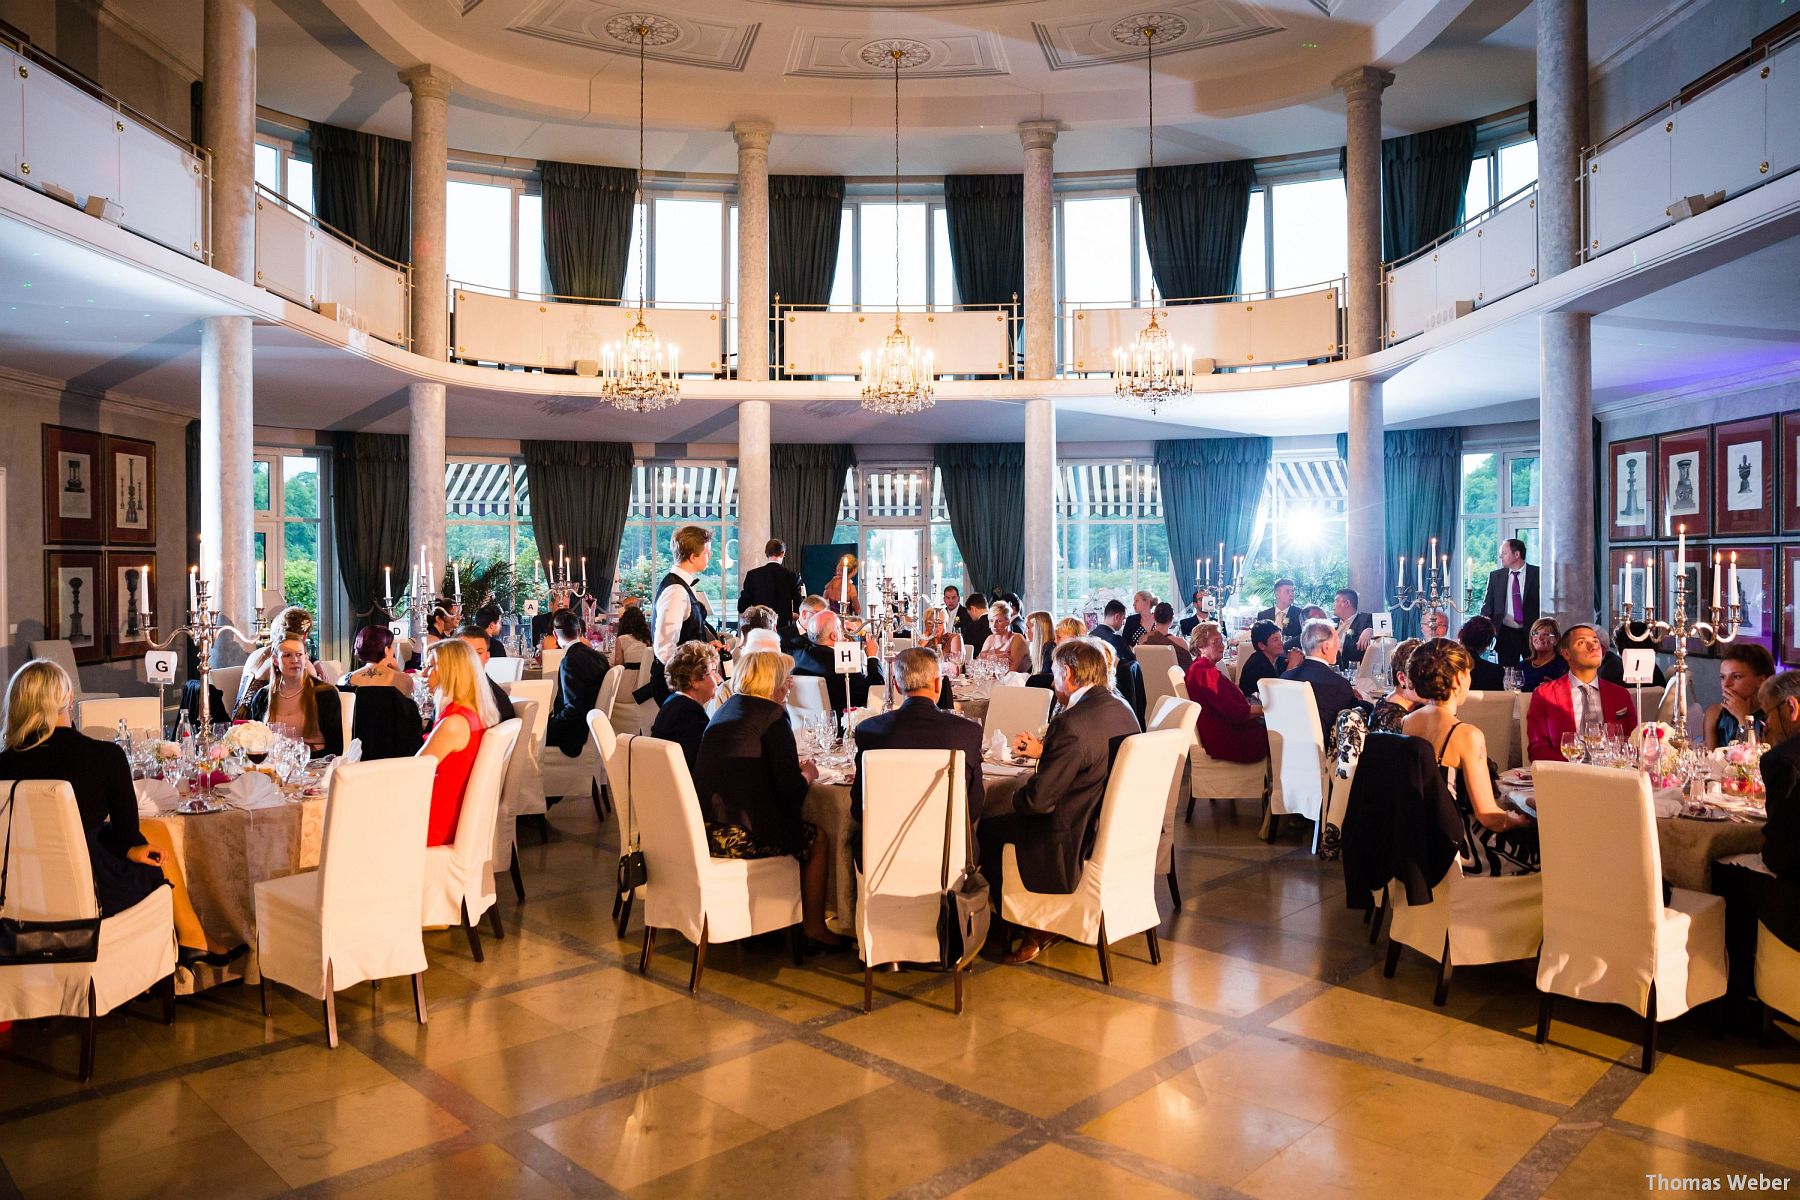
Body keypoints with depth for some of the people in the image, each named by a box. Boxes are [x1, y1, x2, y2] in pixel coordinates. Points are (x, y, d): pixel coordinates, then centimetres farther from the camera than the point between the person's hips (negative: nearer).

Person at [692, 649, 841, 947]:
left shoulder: (726, 708, 15)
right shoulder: (772, 714, -10)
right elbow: (791, 787, -15)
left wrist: (795, 768, 20)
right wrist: (808, 774, 7)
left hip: (705, 830, 8)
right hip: (741, 834, -8)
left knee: (800, 829, 27)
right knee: (815, 838, 15)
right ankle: (815, 928, 23)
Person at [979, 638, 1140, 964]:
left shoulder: (1071, 723, -26)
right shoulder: (1122, 711, 2)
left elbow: (1038, 799, -22)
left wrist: (1016, 798, 0)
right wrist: (1043, 751, 22)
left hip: (1077, 849, -9)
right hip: (1117, 832, 9)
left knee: (987, 831, 7)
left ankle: (1031, 930, 21)